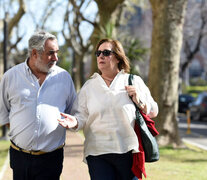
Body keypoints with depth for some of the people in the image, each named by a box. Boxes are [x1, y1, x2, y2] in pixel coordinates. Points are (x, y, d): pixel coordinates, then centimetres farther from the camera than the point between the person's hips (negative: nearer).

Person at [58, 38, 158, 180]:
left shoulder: (134, 82, 9)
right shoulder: (89, 86, 12)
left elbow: (153, 111, 12)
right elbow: (81, 115, 7)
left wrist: (139, 101, -6)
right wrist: (75, 122, -15)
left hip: (129, 152, 0)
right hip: (98, 153, 0)